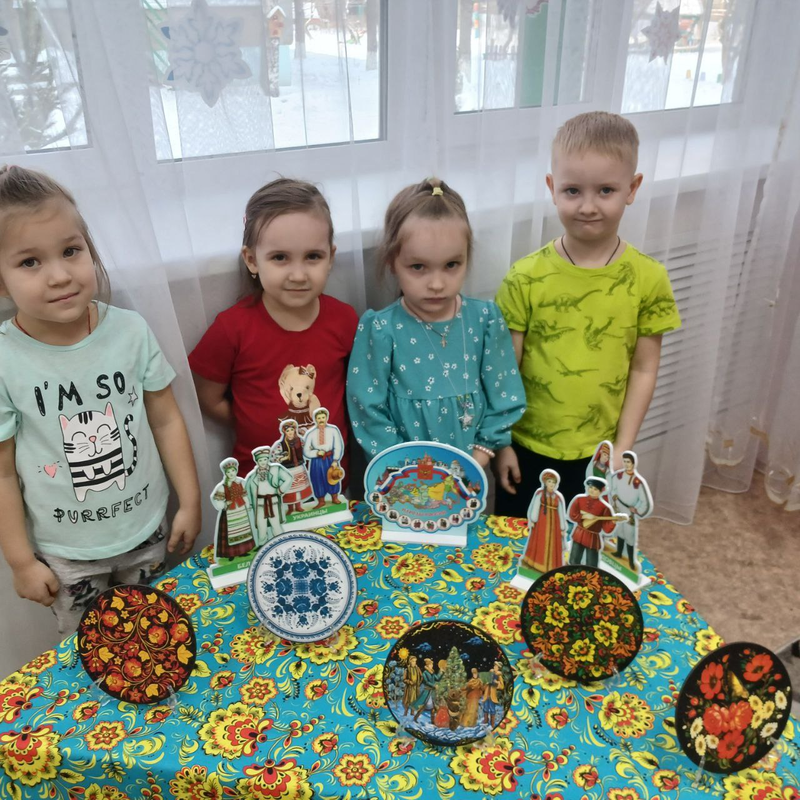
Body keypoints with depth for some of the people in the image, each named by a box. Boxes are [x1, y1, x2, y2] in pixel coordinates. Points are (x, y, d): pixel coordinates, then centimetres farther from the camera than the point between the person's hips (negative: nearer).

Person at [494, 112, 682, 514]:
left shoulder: (648, 279, -9)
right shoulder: (525, 277, -12)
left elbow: (643, 371, -4)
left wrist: (622, 449, -4)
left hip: (598, 453, 1)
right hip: (526, 449, 0)